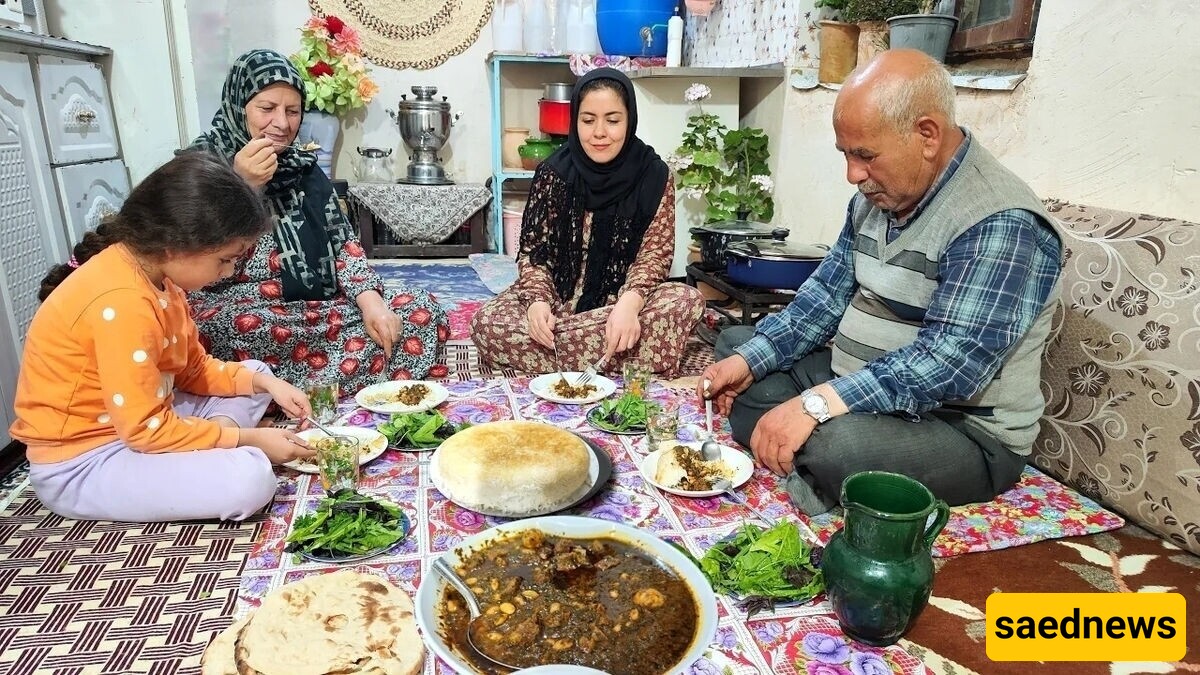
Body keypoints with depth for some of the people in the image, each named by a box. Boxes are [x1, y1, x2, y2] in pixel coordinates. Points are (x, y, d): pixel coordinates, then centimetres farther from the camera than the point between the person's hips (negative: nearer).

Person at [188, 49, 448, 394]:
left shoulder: (301, 166, 13)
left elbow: (342, 240, 8)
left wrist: (370, 300, -10)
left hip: (314, 308, 7)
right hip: (234, 316, -6)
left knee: (424, 310, -11)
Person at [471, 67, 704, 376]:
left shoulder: (653, 175, -5)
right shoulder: (554, 173, -4)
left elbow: (655, 251, -9)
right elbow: (532, 250, -3)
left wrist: (630, 302, -30)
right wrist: (538, 301, -24)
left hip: (622, 297, 0)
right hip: (558, 296, 0)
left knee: (688, 300, -29)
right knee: (486, 322, -26)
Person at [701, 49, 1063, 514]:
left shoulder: (999, 226, -23)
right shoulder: (877, 194, 4)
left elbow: (950, 363, -31)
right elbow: (828, 292, 7)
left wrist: (816, 404, -38)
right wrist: (749, 360, -5)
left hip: (963, 429, -9)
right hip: (858, 387, 9)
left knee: (838, 442, -39)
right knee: (733, 345, 11)